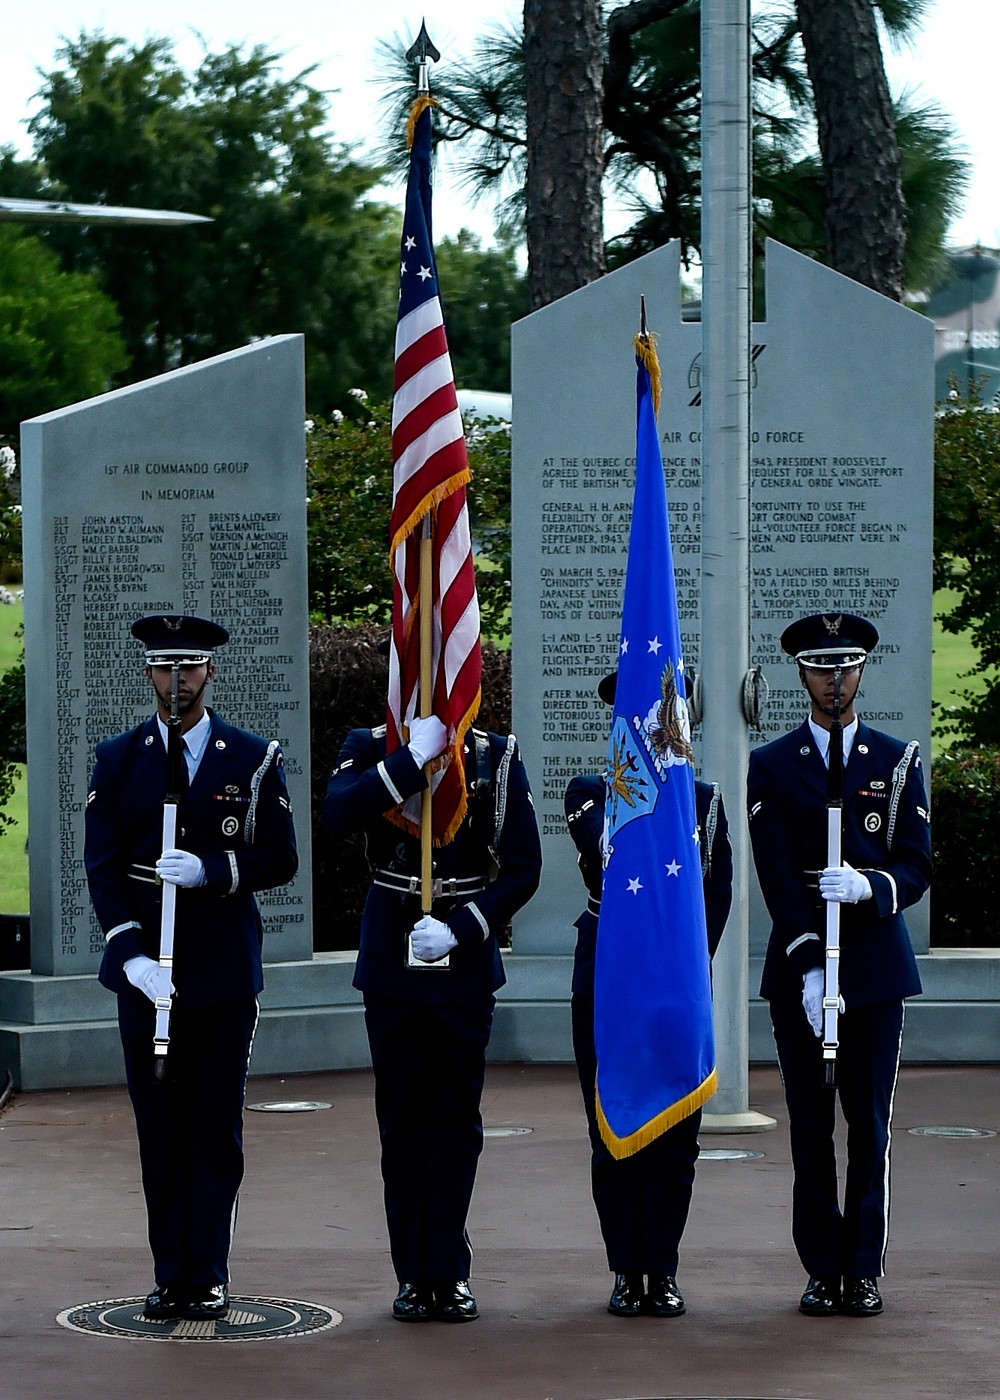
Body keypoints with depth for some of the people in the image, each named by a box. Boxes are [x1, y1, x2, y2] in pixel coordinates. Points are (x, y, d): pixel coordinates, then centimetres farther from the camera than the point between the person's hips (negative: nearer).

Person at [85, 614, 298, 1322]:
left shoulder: (255, 759, 4)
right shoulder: (117, 760, 6)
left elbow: (281, 859, 1)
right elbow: (102, 867, 1)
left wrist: (211, 870, -17)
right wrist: (132, 954, -12)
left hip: (225, 968, -1)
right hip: (146, 966, 1)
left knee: (217, 1128, 1)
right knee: (160, 1127, 4)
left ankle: (209, 1275, 8)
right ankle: (170, 1276, 11)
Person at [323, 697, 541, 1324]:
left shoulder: (498, 757, 1)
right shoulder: (371, 749, 1)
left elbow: (523, 867, 0)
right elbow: (339, 814, -20)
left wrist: (460, 929, -11)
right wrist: (414, 757, -23)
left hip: (464, 962, 0)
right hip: (391, 964, 0)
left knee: (456, 1118, 3)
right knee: (402, 1120, 4)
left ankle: (451, 1272, 10)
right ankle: (415, 1273, 10)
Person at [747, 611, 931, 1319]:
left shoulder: (897, 762, 10)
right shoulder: (771, 767, 6)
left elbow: (917, 867, 4)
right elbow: (778, 878, -4)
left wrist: (869, 886, -19)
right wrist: (809, 967, -15)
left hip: (877, 963, 1)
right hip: (799, 967, 0)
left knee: (871, 1124, 0)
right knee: (811, 1128, 0)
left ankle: (865, 1268, 7)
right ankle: (824, 1269, 7)